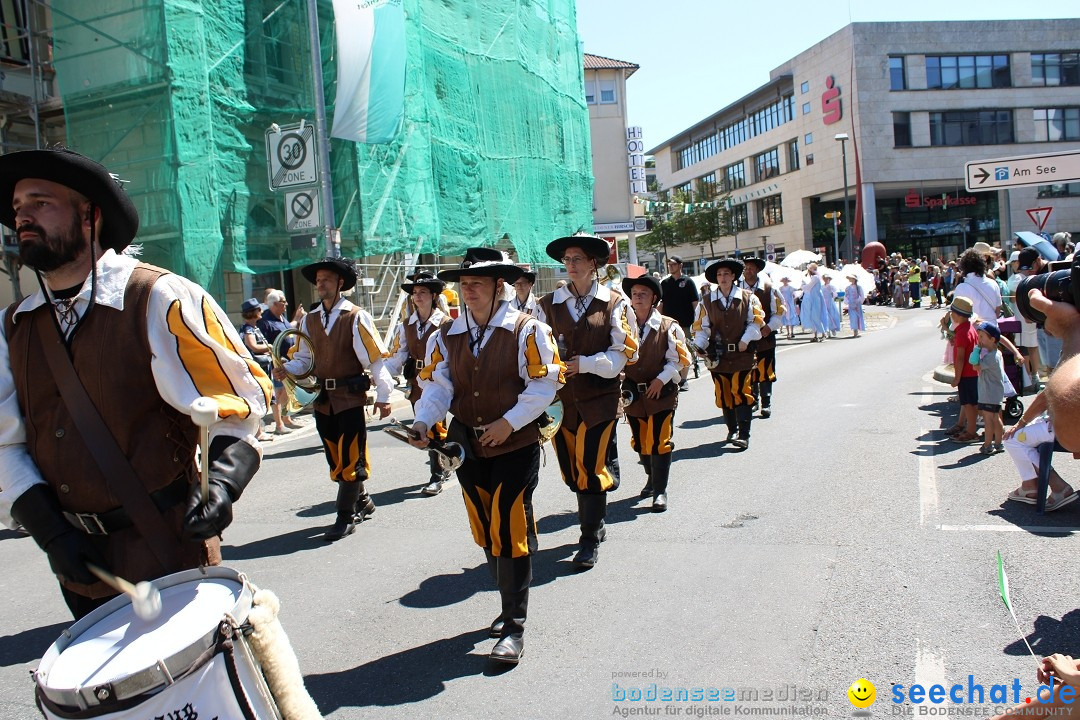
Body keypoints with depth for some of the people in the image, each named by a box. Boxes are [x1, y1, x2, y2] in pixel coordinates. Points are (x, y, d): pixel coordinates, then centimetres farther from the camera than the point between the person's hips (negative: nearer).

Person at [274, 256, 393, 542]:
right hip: (322, 399, 6)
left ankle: (345, 518, 5)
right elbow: (304, 358, 12)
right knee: (335, 459, 15)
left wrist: (383, 396, -13)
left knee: (350, 458, -2)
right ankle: (361, 501, 33)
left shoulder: (356, 317, -8)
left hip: (350, 398, -6)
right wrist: (286, 369, -9)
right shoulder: (309, 320, 10)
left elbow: (376, 359, -10)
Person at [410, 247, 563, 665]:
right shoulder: (447, 336, 8)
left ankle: (514, 627, 4)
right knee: (486, 533, 13)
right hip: (469, 448, 5)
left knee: (510, 533, -6)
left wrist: (509, 423, -19)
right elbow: (436, 385, 2)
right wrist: (423, 423, -16)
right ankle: (511, 605, 32)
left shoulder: (527, 330, -7)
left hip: (516, 447, -5)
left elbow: (544, 384, -11)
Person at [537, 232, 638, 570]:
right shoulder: (548, 304, 8)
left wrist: (585, 363, -15)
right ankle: (596, 525, 32)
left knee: (590, 467, -7)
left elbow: (624, 352, -4)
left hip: (600, 398, -3)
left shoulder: (614, 303, 1)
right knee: (571, 469, 10)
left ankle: (590, 541, 6)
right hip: (561, 398, 3)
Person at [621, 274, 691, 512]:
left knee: (659, 442, -5)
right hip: (633, 395, 4)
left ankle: (660, 491, 5)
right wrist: (621, 386, -6)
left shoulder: (668, 327, -5)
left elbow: (679, 359, -5)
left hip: (661, 394, -3)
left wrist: (661, 379, -13)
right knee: (640, 443, 15)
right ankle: (652, 478, 38)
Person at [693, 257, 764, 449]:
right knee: (724, 395, 8)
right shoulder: (707, 302, 7)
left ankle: (744, 435, -7)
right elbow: (701, 327, 7)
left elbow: (756, 321, 2)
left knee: (741, 393, -8)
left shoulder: (748, 298, 3)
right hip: (718, 356, 3)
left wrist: (745, 340, -10)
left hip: (742, 355, -2)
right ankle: (732, 430, 23)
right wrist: (700, 346, -7)